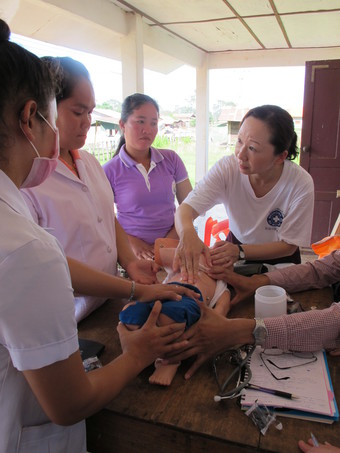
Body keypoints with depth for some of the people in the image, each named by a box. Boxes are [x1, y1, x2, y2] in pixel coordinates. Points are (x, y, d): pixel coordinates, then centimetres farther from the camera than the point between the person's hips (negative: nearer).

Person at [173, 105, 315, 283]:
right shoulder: (227, 167, -21)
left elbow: (288, 245, -15)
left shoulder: (301, 184, -24)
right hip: (235, 244, 1)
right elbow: (185, 209, -26)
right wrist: (187, 233, -51)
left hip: (278, 260, 0)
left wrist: (240, 252, -30)